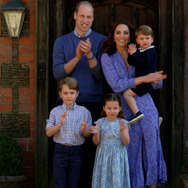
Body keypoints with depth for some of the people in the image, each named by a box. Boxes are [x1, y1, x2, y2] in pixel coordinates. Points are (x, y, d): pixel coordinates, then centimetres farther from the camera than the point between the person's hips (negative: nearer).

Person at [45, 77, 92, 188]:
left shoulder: (84, 112, 1)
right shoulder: (55, 111, 2)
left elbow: (88, 135, 3)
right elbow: (48, 133, -1)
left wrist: (84, 130, -19)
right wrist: (60, 124, -17)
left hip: (76, 151, 0)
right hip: (60, 150, 0)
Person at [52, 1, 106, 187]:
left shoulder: (101, 41, 6)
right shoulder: (61, 42, 11)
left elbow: (101, 75, -2)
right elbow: (57, 73, 0)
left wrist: (90, 55, -18)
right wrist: (77, 58, -14)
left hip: (93, 103, -1)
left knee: (90, 148, -2)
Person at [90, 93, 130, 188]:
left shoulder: (123, 123, -2)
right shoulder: (100, 122, -1)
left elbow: (126, 142, -6)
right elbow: (96, 142, 1)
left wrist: (122, 130, -20)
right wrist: (96, 133, -19)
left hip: (118, 157, -1)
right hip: (104, 156, 1)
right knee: (103, 180, 4)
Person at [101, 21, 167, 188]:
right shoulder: (107, 57, 3)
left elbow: (158, 83, 10)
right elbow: (116, 85, -10)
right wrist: (144, 79, -17)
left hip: (146, 107, 2)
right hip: (126, 110, -2)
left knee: (151, 147, 2)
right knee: (131, 150, 3)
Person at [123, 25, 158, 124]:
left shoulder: (151, 52, -12)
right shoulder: (139, 51, 14)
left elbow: (144, 63, -28)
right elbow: (132, 63, 11)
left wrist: (134, 54, -24)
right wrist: (131, 53, -4)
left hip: (147, 82, -10)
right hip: (142, 82, 10)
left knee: (127, 94, -18)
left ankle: (137, 113, -26)